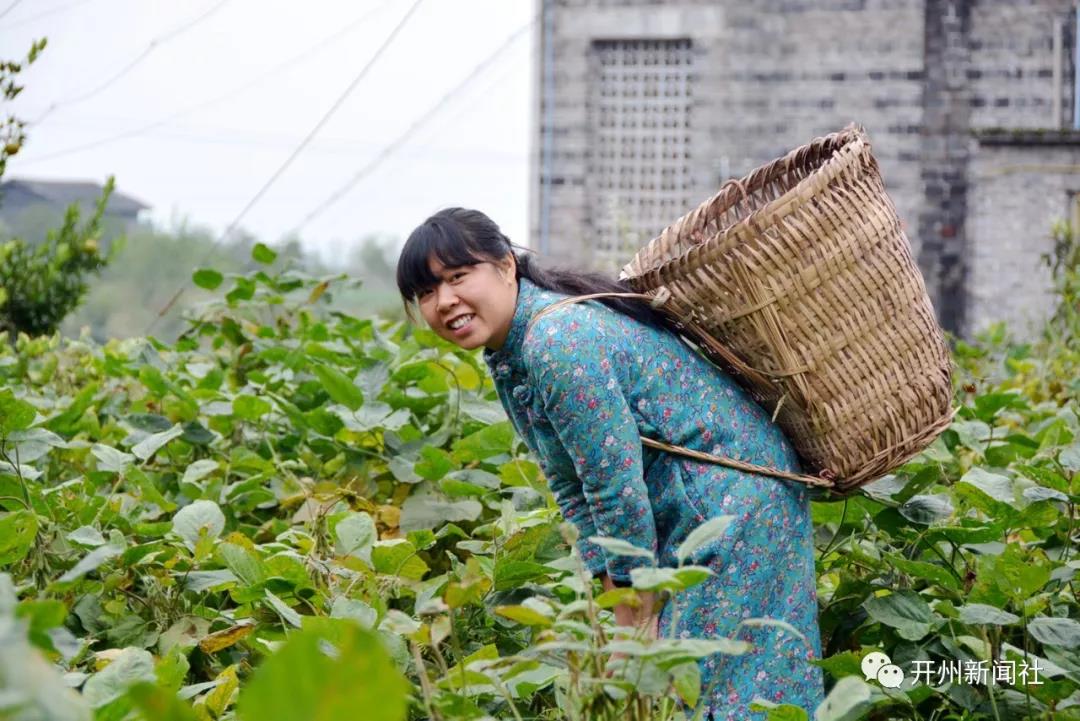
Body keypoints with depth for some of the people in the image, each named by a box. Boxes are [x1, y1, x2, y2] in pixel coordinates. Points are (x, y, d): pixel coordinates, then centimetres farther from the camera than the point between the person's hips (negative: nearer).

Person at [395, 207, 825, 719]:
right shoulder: (506, 355, 5)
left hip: (731, 498, -10)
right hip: (677, 517, 10)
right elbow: (575, 492, 9)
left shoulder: (559, 341, -25)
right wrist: (619, 608, 4)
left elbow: (617, 489, -23)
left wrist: (637, 618, -14)